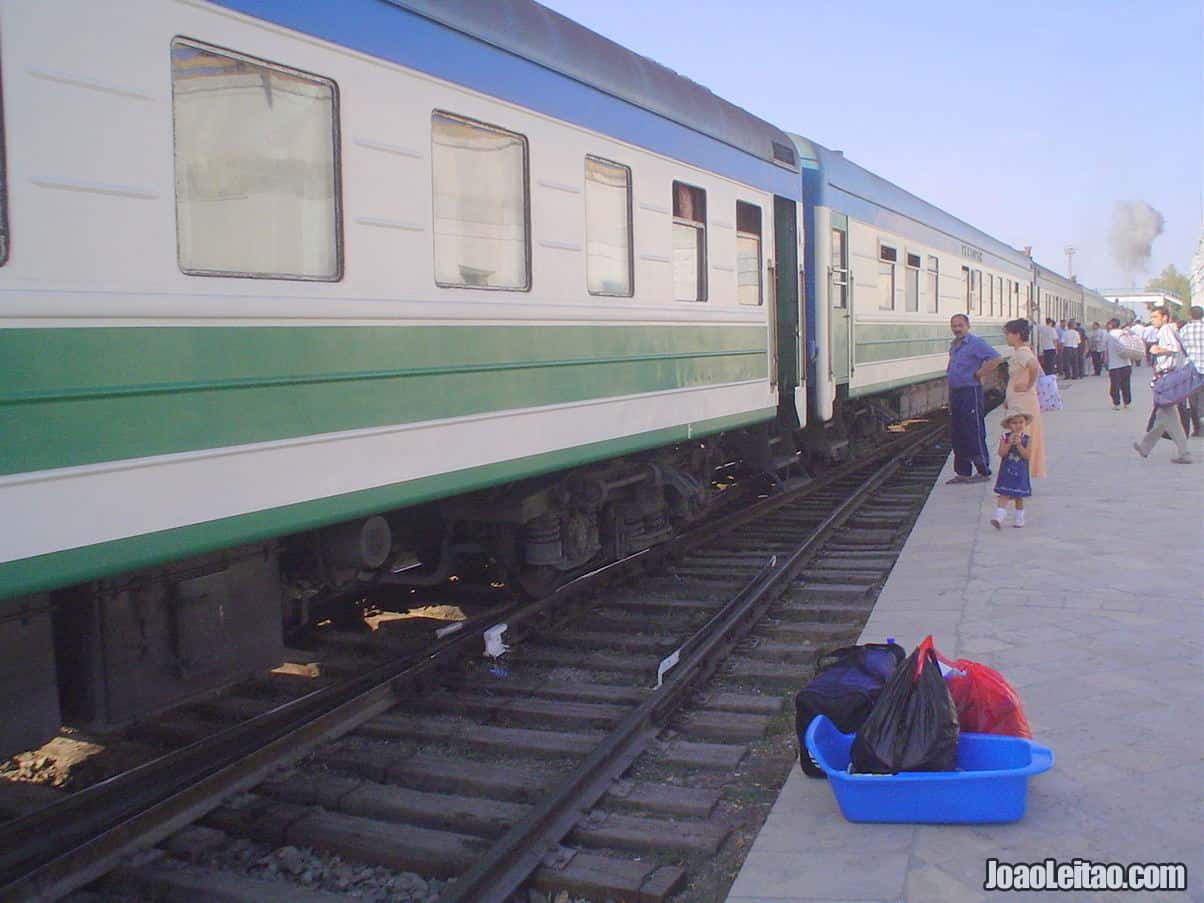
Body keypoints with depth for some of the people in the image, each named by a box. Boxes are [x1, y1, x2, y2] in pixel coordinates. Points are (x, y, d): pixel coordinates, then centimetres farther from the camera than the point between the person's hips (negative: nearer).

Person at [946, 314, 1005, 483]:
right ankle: (962, 472, 17)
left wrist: (979, 374, -15)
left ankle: (983, 472, 4)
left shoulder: (975, 343, -12)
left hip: (970, 392, -9)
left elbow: (996, 358, -22)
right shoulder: (953, 345, 15)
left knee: (974, 434, -5)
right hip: (955, 392, 9)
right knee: (958, 435, 10)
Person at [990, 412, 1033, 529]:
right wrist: (1009, 443, -24)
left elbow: (1028, 456, -14)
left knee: (1018, 496, 12)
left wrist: (1019, 444, -23)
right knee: (1004, 494, -8)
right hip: (1006, 472, -1)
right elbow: (1001, 453, -13)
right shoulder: (1005, 437, -4)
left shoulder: (1027, 439, -4)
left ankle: (1019, 518, 25)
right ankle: (998, 517, -16)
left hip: (1020, 473, 1)